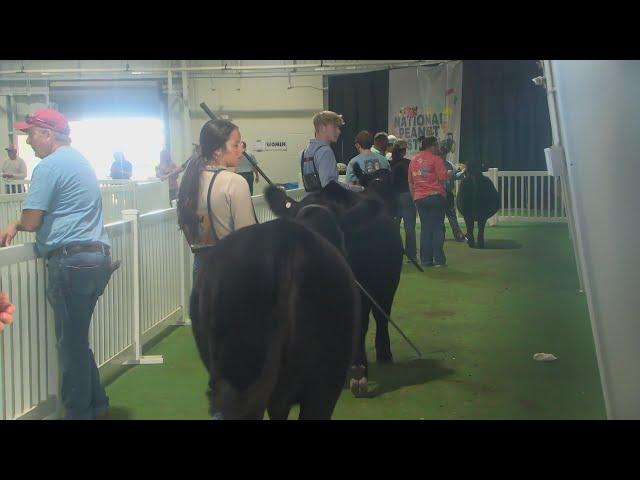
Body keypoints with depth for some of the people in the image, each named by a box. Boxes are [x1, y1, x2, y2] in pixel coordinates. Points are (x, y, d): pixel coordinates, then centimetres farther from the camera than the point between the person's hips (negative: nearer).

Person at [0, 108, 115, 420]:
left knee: (71, 343, 0)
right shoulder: (79, 160, 19)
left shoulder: (49, 166, -10)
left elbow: (31, 221, -12)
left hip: (71, 261, -9)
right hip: (96, 257, 9)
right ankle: (95, 404, 24)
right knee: (78, 339, 17)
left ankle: (78, 412, 7)